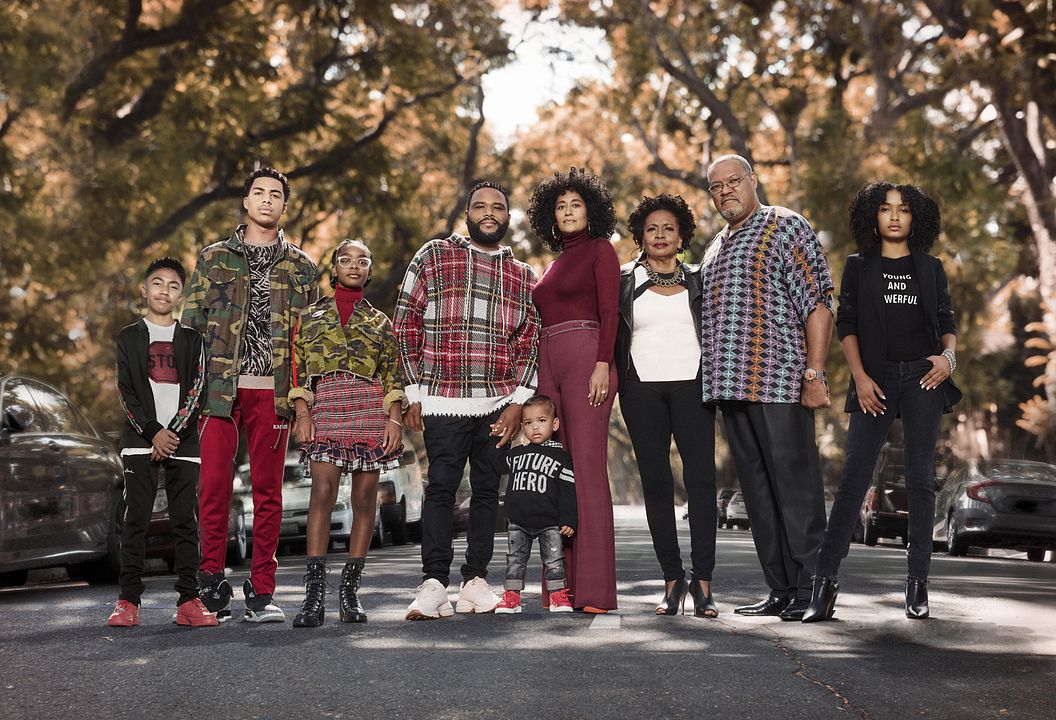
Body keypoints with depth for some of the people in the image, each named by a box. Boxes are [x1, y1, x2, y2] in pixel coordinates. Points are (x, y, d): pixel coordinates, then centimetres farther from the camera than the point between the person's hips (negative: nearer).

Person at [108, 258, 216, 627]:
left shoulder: (191, 339, 12)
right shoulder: (129, 337, 10)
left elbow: (196, 389, 2)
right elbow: (126, 391, 2)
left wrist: (175, 431, -10)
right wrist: (153, 431, -9)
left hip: (183, 440, 1)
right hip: (140, 439, -1)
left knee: (185, 520, -1)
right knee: (136, 518, -4)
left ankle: (188, 600, -1)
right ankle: (129, 600, -3)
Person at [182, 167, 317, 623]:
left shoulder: (300, 268, 14)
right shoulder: (214, 258, 12)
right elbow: (192, 323, 9)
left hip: (272, 391, 1)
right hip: (219, 387, -1)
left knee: (268, 492, 3)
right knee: (213, 487, -4)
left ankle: (261, 592, 7)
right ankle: (212, 586, 4)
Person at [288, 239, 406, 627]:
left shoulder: (380, 321, 16)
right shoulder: (312, 316, 14)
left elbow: (393, 375, 11)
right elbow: (299, 369, 8)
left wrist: (395, 418, -1)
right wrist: (302, 414, -4)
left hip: (371, 409, 2)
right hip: (325, 408, -2)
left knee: (365, 496, -1)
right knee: (323, 491, -15)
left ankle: (350, 590, 4)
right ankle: (314, 593, -18)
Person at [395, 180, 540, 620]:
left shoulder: (523, 277, 14)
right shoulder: (434, 256, 5)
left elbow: (530, 343, 12)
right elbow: (406, 323, 3)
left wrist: (517, 403, 0)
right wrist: (414, 394, -2)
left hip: (498, 405, 3)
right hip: (442, 401, -3)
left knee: (487, 489, 5)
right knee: (441, 488, -7)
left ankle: (475, 581, 11)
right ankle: (433, 584, -7)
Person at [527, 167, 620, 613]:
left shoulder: (600, 249, 5)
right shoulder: (555, 261, 25)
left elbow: (609, 310, -6)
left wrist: (602, 364, -17)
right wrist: (536, 378, 17)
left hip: (585, 356, -7)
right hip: (548, 363, 7)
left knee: (588, 470, -14)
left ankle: (594, 589, -18)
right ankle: (564, 584, 1)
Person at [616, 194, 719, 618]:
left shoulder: (697, 281, 13)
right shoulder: (624, 281, 10)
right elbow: (610, 333, 10)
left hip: (690, 386, 0)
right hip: (642, 390, 0)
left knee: (701, 478, -10)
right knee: (655, 481, -1)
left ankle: (702, 581, -9)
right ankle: (672, 579, 5)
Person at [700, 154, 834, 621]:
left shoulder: (786, 227, -1)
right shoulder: (716, 247, 23)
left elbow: (817, 303, -8)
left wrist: (814, 373, -16)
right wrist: (716, 382, 17)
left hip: (778, 386, -8)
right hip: (731, 389, 8)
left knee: (795, 490, -7)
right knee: (758, 494, 9)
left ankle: (808, 592, -4)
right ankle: (780, 591, 15)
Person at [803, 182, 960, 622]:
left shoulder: (930, 269, 13)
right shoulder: (859, 267, 10)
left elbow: (946, 322, 14)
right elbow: (845, 323, 5)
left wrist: (949, 355, -7)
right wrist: (860, 377, -7)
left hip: (923, 376, 1)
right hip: (876, 379, -1)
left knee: (920, 478, 0)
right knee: (854, 477, -8)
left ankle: (918, 582, 5)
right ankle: (825, 579, -8)